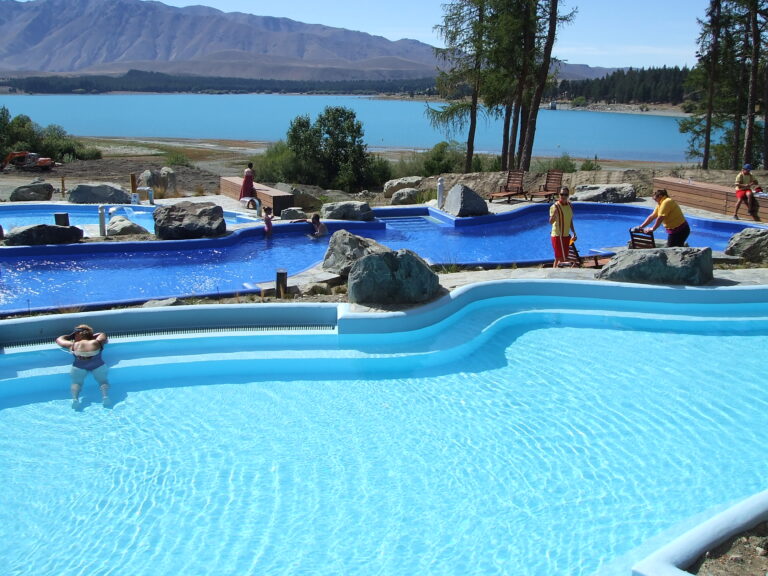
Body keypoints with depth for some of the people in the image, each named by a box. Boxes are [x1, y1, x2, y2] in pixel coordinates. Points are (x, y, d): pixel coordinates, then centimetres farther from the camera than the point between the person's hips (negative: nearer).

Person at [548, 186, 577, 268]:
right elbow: (551, 222, -26)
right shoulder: (555, 206, -14)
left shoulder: (569, 205, 8)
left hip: (566, 236, 7)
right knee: (561, 259, -8)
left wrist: (574, 233, 19)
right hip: (557, 236, -7)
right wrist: (554, 214, -44)